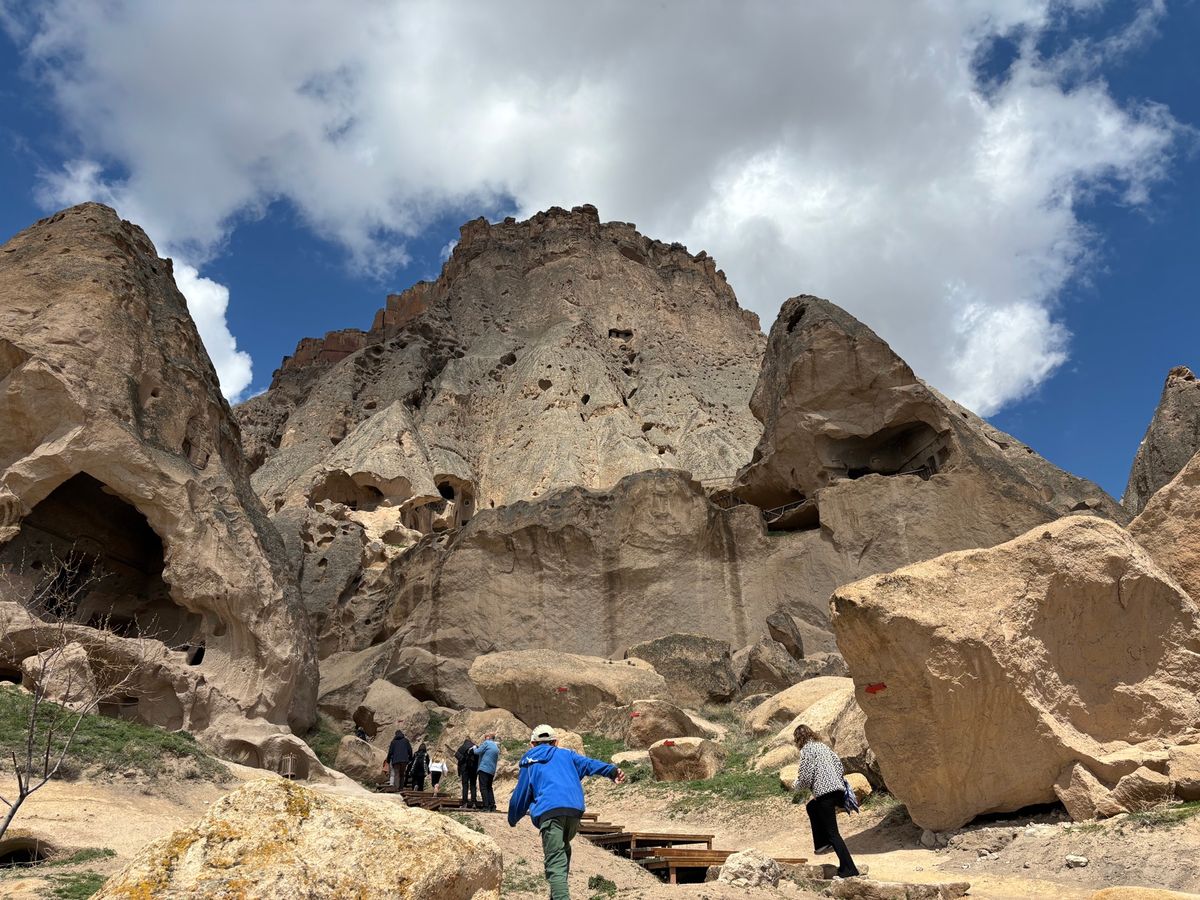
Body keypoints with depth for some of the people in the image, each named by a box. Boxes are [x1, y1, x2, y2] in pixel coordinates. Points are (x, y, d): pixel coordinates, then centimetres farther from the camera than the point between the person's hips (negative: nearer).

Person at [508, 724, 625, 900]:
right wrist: (611, 770, -3)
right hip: (575, 808, 3)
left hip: (549, 811, -3)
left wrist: (513, 819, 39)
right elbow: (588, 763, 10)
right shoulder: (566, 754, 25)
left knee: (555, 862, -7)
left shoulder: (529, 762, 22)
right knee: (563, 849, 27)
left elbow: (520, 795, 24)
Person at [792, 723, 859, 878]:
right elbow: (839, 765, 16)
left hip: (825, 793, -9)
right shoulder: (822, 746, 19)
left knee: (832, 832, -3)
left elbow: (805, 777, -8)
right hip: (838, 789, 9)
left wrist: (795, 786, 10)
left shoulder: (806, 750, -5)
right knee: (812, 807, 30)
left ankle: (849, 869, -7)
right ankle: (822, 844, 25)